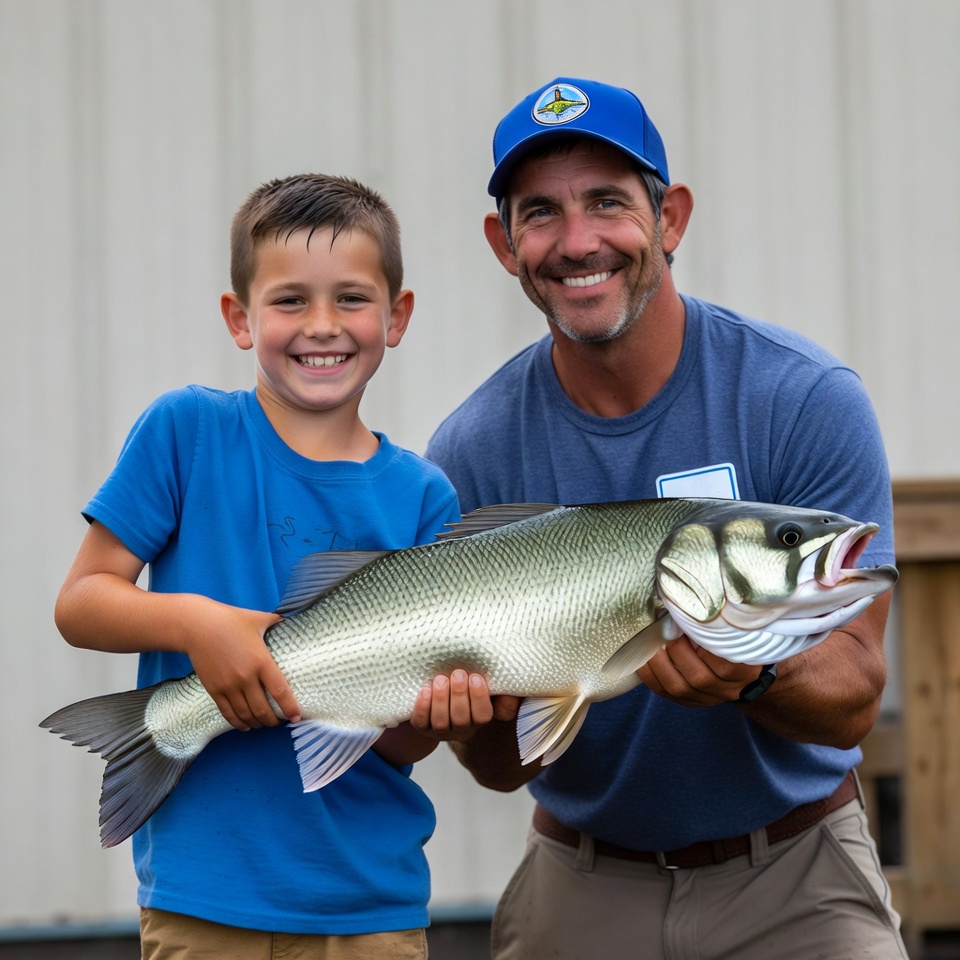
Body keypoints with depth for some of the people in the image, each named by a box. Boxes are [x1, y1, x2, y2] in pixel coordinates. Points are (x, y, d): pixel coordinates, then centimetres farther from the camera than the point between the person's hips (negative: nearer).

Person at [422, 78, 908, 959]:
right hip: (585, 884, 2)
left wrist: (753, 676, -37)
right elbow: (502, 771, -5)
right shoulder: (472, 453, -6)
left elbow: (852, 699, -16)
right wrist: (491, 715, -27)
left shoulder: (808, 401, -13)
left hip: (793, 877, -1)